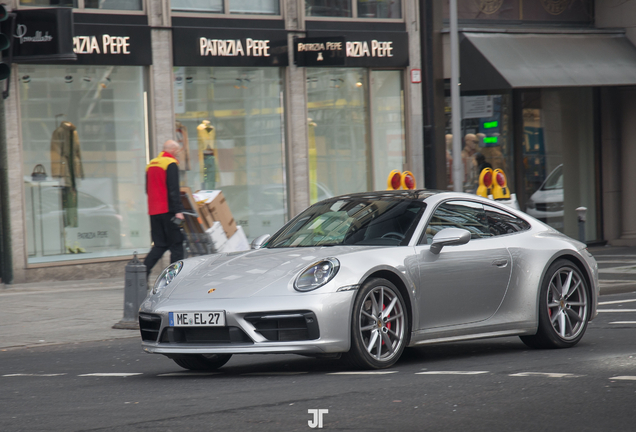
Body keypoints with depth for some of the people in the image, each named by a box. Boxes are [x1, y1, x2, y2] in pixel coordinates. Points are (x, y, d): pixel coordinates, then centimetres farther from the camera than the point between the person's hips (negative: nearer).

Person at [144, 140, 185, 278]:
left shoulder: (151, 164, 17)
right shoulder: (171, 164, -8)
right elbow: (174, 189, -16)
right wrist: (178, 210, -19)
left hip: (153, 211, 7)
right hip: (168, 210, -7)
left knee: (159, 245, 12)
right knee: (176, 244, -1)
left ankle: (143, 271, -2)